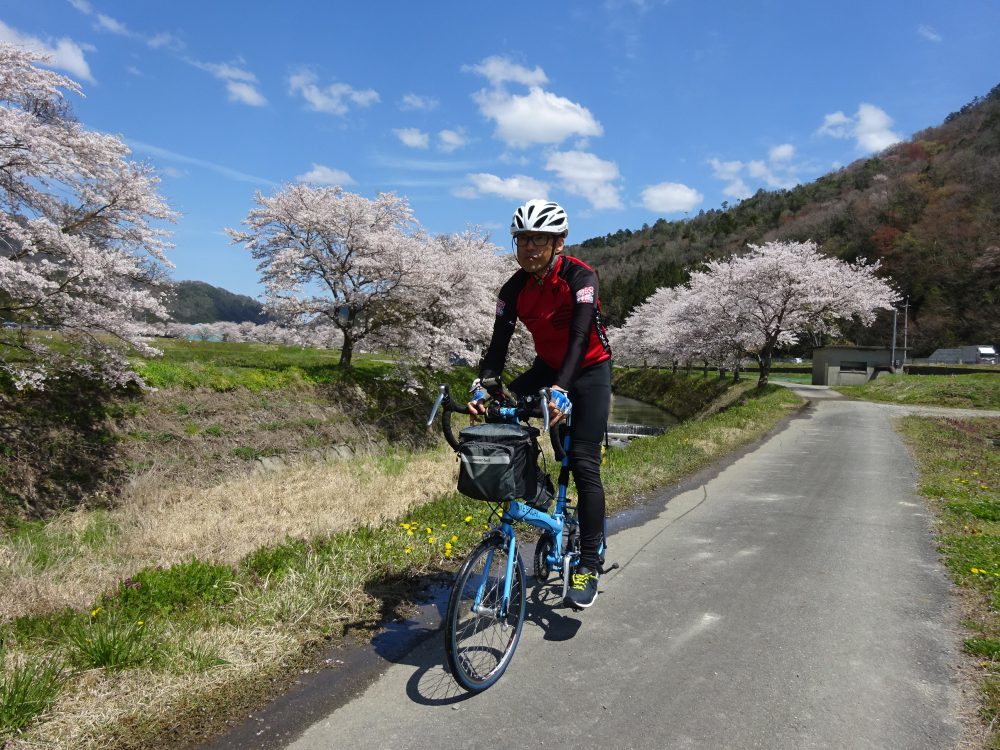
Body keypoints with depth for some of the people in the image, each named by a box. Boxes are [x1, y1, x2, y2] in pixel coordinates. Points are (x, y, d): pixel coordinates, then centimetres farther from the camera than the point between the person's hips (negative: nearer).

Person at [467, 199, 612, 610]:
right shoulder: (514, 288, -9)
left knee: (583, 463, -12)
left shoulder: (580, 276, -23)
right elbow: (499, 342, -14)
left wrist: (561, 390, -48)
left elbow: (579, 337, -34)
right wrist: (481, 387, -31)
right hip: (548, 366, 5)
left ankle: (589, 565, -3)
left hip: (590, 369, -5)